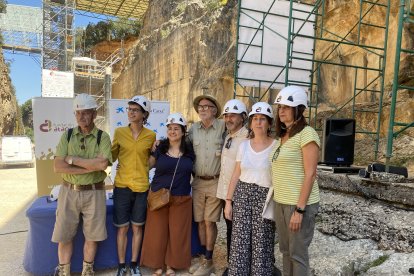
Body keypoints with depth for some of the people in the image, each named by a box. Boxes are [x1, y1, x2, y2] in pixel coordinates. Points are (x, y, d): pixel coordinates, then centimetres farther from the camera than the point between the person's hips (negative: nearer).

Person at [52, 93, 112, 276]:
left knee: (92, 236, 10)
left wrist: (73, 159, -14)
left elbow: (102, 164, -21)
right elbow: (58, 166, -8)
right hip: (69, 192, 2)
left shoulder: (103, 137, -4)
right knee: (64, 236, 10)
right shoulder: (67, 135, 2)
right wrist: (90, 167, -16)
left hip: (94, 192, -1)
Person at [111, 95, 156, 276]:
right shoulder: (119, 132, -1)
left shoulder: (151, 136, -2)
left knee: (137, 227, 12)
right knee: (122, 227, 8)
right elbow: (112, 156, 7)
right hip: (122, 186, 0)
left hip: (141, 187, 0)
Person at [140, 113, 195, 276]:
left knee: (176, 232, 8)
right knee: (157, 232, 6)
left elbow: (193, 171, 15)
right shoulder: (159, 149, -1)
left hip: (181, 199, 1)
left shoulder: (190, 151, 2)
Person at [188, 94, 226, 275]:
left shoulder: (223, 127, -5)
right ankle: (203, 256, 28)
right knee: (200, 221, 12)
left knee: (210, 222, 3)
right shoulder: (193, 128, 5)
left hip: (215, 182, -3)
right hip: (198, 182, 4)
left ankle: (208, 261, 19)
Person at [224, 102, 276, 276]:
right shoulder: (244, 145, 6)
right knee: (240, 240, 7)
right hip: (242, 195, 3)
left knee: (261, 243, 3)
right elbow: (236, 175, 8)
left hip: (264, 197, -3)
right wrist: (228, 201, 5)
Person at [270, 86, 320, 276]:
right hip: (280, 202, 7)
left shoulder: (306, 134, -13)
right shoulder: (282, 135, 11)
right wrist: (278, 199, 12)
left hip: (299, 204, -7)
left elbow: (310, 174, -17)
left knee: (298, 253, 7)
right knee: (286, 250, 17)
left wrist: (300, 209, -19)